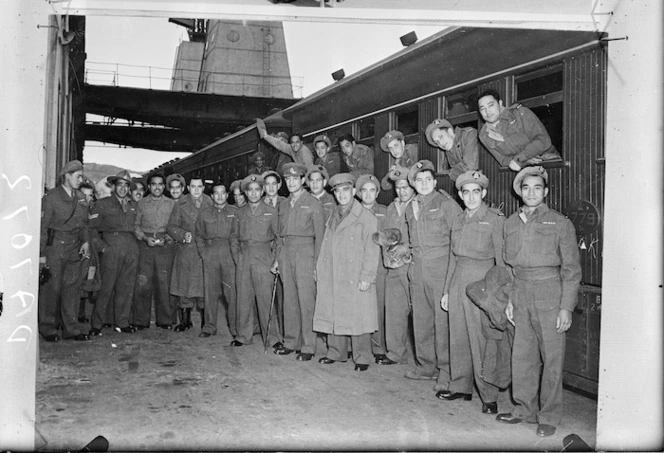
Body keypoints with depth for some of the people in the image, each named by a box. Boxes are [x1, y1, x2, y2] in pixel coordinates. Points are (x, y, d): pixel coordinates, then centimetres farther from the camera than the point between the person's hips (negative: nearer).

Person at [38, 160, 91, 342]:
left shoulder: (80, 197, 12)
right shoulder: (51, 197, -5)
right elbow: (42, 226, -6)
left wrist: (86, 241, 1)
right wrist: (41, 254, -9)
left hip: (74, 249, 5)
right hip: (54, 246, -5)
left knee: (73, 287, 6)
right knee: (51, 288, 1)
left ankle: (71, 328, 12)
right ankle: (47, 328, 13)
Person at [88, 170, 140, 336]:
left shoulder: (133, 205, 19)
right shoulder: (102, 204, 7)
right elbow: (92, 228, 3)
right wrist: (101, 246, -6)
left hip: (131, 247, 4)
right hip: (111, 246, -4)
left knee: (127, 286, 4)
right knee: (106, 286, -6)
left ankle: (122, 322, 13)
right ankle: (96, 324, 2)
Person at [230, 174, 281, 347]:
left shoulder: (271, 211, 2)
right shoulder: (240, 212, 11)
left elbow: (279, 237, 4)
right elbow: (234, 237, 17)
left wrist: (275, 258, -4)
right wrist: (236, 255, 6)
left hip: (263, 258, -3)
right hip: (243, 260, 3)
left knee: (266, 299, -5)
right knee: (243, 298, 5)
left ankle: (272, 337, 3)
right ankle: (243, 336, 16)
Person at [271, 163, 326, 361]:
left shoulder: (313, 204, -1)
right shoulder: (283, 205, 17)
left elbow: (320, 235, -5)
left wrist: (316, 262, -11)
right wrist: (277, 259, 13)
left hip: (305, 250, -6)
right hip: (286, 252, 6)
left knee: (306, 300, -6)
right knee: (289, 299, 8)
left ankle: (308, 347, -1)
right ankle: (290, 342, 18)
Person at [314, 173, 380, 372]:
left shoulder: (366, 218, -4)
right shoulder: (333, 217, 16)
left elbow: (371, 249, -9)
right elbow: (325, 246, 17)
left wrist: (366, 277, -15)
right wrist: (319, 270, 9)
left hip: (355, 279, -6)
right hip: (332, 279, 6)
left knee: (357, 317, -1)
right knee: (333, 316, 10)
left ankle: (362, 358, 10)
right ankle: (336, 353, 24)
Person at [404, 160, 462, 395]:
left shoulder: (446, 203, -5)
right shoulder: (411, 207, 14)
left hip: (441, 266, -6)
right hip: (418, 267, 6)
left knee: (443, 320, -6)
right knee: (421, 319, 10)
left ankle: (446, 372, 2)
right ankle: (426, 365, 23)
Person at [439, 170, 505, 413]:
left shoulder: (495, 219, -4)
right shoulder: (457, 220, 14)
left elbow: (501, 258, -5)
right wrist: (446, 290, 16)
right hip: (458, 281, 6)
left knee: (481, 340, -5)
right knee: (458, 338, 11)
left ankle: (489, 397, 5)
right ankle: (461, 387, 24)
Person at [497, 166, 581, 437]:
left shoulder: (560, 223, -1)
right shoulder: (511, 223, 11)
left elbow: (571, 269, -2)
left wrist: (566, 307, -8)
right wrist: (509, 300, 10)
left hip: (549, 295, -4)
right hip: (521, 296, 4)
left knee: (552, 358, 2)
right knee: (522, 356, 9)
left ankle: (549, 416, 14)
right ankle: (525, 409, 23)